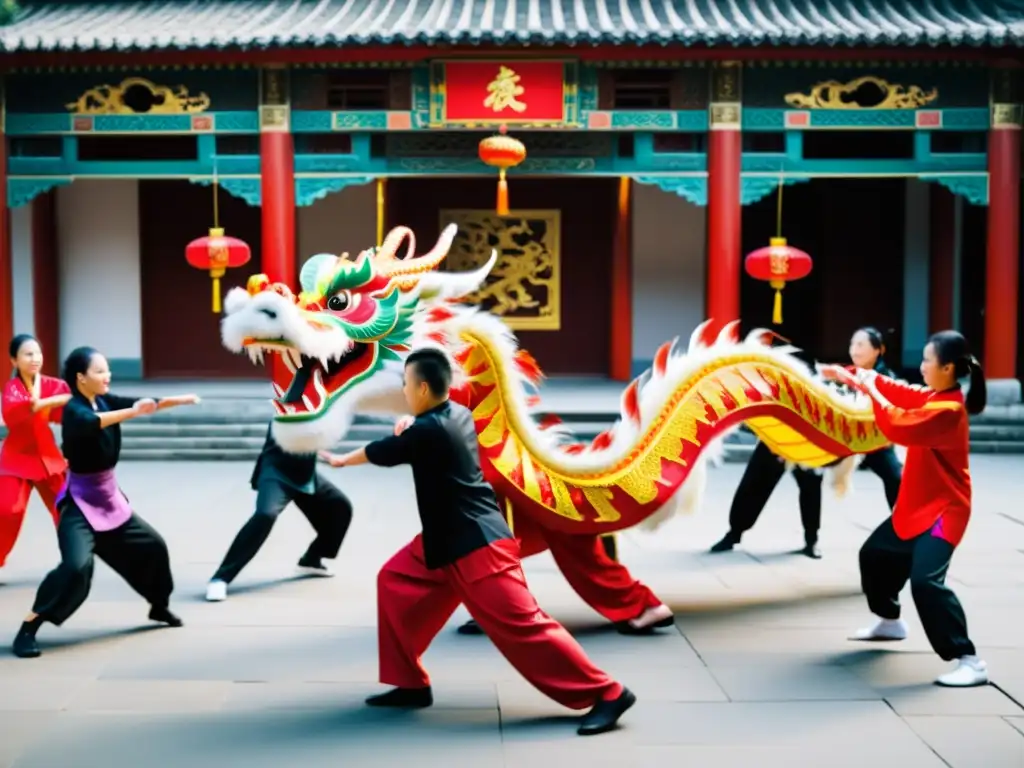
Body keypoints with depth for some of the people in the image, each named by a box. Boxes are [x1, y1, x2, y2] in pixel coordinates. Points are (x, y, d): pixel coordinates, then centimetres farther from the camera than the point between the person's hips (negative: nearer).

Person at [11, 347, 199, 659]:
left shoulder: (106, 401, 1)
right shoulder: (74, 410, -20)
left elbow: (145, 404, -1)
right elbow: (94, 422, -41)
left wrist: (179, 400, -14)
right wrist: (132, 412, -50)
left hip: (109, 495, 8)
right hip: (80, 499, -8)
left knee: (152, 545, 16)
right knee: (77, 565, -25)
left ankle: (159, 606, 40)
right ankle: (28, 628, -14)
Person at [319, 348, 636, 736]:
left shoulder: (429, 431, -20)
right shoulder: (457, 414, 5)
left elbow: (382, 453, -3)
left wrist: (341, 459, 17)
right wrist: (409, 428, 5)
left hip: (477, 546, -10)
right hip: (452, 538, 10)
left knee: (521, 625, -11)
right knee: (394, 581, 14)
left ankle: (606, 694, -6)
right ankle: (410, 683, 21)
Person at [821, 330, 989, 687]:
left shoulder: (948, 410, -26)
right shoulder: (933, 397, 4)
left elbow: (899, 427, -30)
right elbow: (900, 393, 13)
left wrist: (870, 390, -20)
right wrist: (854, 377, 8)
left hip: (942, 511, -10)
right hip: (916, 506, 10)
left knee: (925, 580, -26)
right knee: (875, 554, 23)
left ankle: (969, 661, -22)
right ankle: (890, 621, 45)